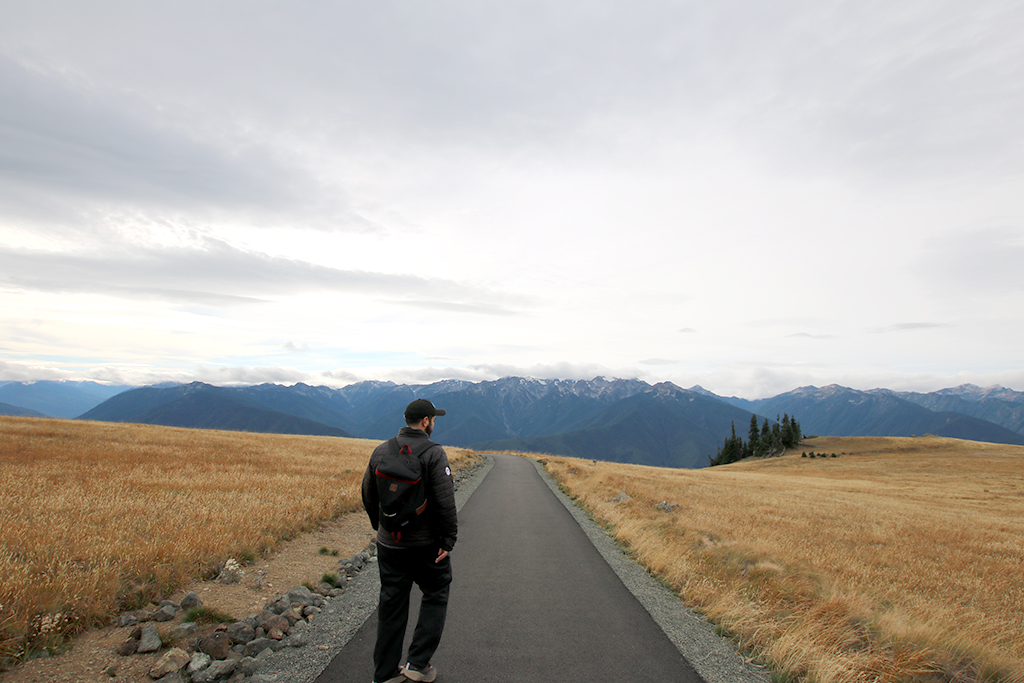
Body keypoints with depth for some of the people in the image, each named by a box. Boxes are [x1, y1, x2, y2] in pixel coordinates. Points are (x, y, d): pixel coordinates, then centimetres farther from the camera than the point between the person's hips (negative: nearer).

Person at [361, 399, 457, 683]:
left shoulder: (381, 451, 2)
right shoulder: (434, 453, -16)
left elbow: (368, 494, 11)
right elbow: (445, 502, -20)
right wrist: (448, 540, -12)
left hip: (389, 544, 5)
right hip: (426, 544, -5)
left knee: (392, 606, 15)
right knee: (435, 596, 16)